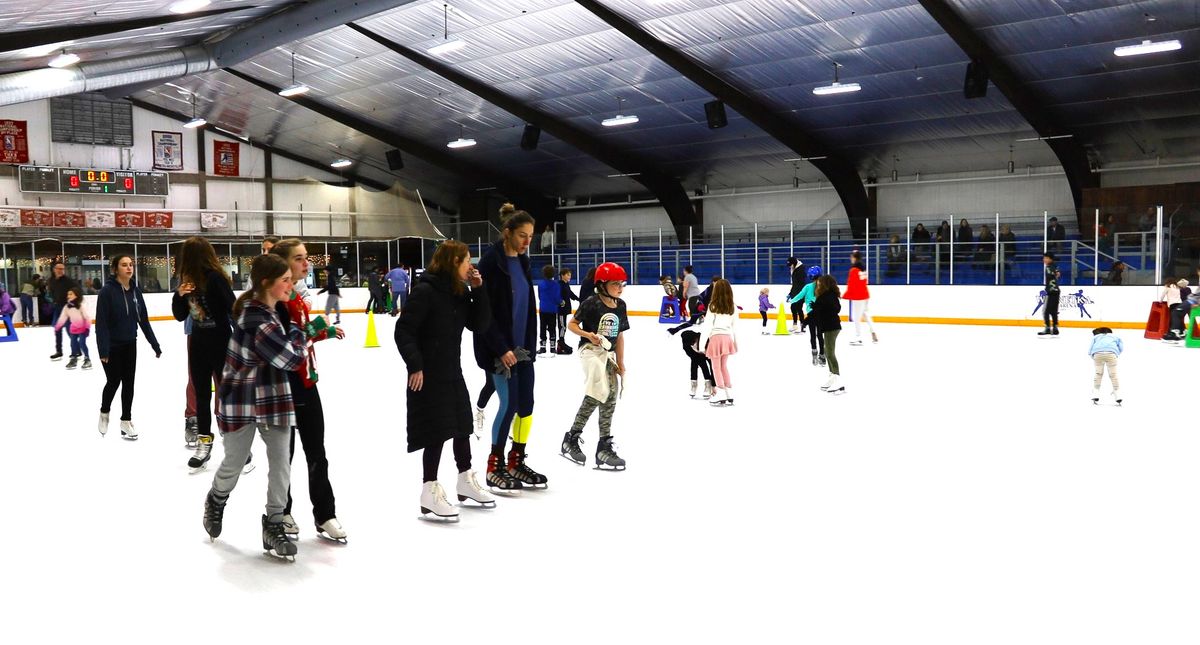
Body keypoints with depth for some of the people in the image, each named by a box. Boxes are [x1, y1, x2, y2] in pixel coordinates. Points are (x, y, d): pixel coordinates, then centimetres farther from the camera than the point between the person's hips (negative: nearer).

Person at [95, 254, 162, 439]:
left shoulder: (135, 291, 0)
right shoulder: (107, 291, -16)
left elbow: (143, 319, 5)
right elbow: (101, 322, -19)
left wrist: (155, 344, 5)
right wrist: (103, 349, -25)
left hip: (130, 344, 5)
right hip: (112, 346, -5)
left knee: (129, 382, 7)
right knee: (113, 382, 5)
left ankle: (126, 421, 16)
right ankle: (104, 413, 32)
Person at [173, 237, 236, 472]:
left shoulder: (215, 278, -19)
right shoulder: (190, 281, 5)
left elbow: (233, 311, -20)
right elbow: (180, 316, 8)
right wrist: (179, 295, -10)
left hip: (221, 344, -8)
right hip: (198, 344, 8)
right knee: (201, 394, 14)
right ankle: (204, 443, 26)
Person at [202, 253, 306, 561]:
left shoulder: (258, 308, 2)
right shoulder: (259, 323, -27)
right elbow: (292, 358, -23)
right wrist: (298, 333, -7)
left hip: (273, 399, 8)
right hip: (242, 400, -8)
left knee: (280, 463, 4)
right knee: (234, 464, 12)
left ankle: (274, 525, 16)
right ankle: (216, 500, 44)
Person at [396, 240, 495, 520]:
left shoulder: (459, 291, 5)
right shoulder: (425, 291, -17)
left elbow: (479, 324, 3)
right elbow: (403, 331, -18)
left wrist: (477, 290, -6)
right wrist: (415, 365, -24)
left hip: (452, 372, 8)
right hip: (428, 376, -8)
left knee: (462, 425, 16)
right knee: (437, 431, -5)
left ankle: (466, 481, 33)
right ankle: (430, 492, 7)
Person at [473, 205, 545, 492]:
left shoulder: (522, 261, 9)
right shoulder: (491, 262, -14)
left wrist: (529, 344, 10)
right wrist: (501, 348, -18)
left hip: (521, 346, 7)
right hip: (499, 349, -7)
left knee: (526, 404, 8)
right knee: (510, 404, -5)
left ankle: (516, 462, 23)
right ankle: (495, 467, 10)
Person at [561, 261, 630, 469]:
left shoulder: (620, 305, 7)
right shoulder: (591, 303, -11)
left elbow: (619, 336, 11)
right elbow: (572, 324, -5)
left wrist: (620, 363, 9)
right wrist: (588, 335, -22)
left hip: (609, 353, 7)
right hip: (591, 350, -7)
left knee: (610, 398, 7)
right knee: (598, 391, -22)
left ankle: (604, 446, 16)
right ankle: (572, 437, -10)